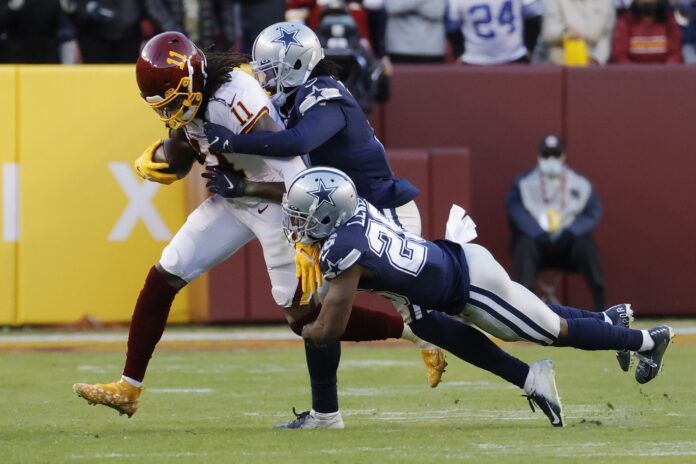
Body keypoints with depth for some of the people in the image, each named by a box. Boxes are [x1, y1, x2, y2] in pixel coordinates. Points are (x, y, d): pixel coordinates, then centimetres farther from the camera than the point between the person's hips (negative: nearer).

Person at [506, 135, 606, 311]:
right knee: (525, 245, -33)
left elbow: (593, 214, 1)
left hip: (568, 245, 1)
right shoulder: (523, 184, 5)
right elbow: (516, 211, -9)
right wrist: (539, 235, -24)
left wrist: (570, 232, -18)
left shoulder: (580, 184, 10)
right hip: (537, 244, -1)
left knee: (586, 245, -29)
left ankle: (601, 307, -33)